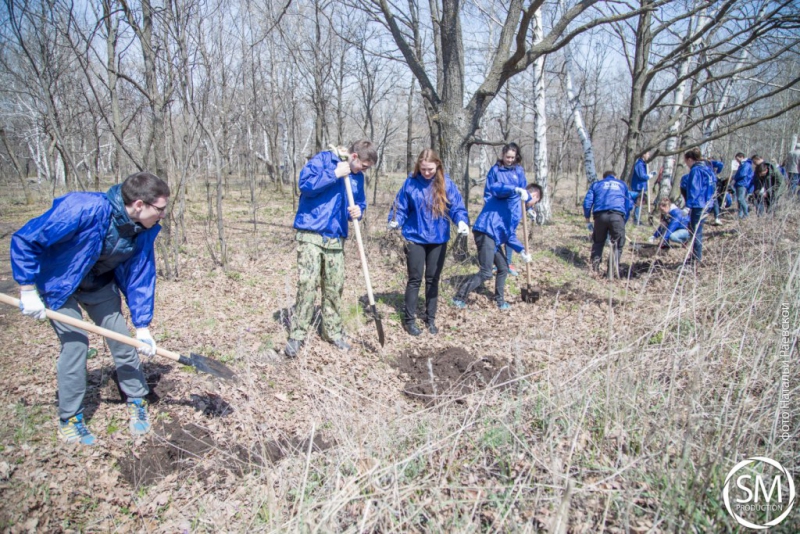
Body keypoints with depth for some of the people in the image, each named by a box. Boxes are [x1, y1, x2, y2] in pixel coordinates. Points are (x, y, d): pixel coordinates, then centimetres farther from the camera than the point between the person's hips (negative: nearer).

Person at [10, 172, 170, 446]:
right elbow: (24, 240, -28)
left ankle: (136, 402, 22)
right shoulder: (84, 209, -36)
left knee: (123, 339, 2)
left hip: (100, 285, 5)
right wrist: (28, 290, -25)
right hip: (59, 283, -5)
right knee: (75, 342, -12)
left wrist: (143, 327, -10)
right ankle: (69, 419, 8)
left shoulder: (145, 231, -17)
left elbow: (141, 278, -8)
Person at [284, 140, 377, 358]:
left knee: (334, 288, 7)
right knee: (307, 285, -10)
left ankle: (333, 331, 21)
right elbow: (305, 183, -16)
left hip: (336, 239, 6)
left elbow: (360, 202, 23)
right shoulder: (323, 159, -5)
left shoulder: (357, 177, 13)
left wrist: (358, 211, 0)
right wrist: (334, 174, -16)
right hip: (311, 235, -5)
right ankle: (297, 335, 1)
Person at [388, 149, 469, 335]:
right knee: (415, 279, 2)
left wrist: (462, 221, -28)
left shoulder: (446, 183, -4)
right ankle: (409, 320, 14)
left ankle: (430, 319, 25)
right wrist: (395, 221, -19)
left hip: (438, 240, 2)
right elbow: (401, 208, 0)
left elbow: (456, 206, -8)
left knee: (433, 280, 12)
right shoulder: (410, 183, -5)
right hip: (415, 239, -1)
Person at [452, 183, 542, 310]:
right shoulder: (514, 195, 1)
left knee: (503, 268, 18)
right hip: (486, 232, -10)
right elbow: (497, 188, -21)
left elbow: (510, 235, 24)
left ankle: (500, 301, 33)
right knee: (486, 273, -9)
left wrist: (522, 250, 12)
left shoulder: (520, 209, 26)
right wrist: (517, 190, -35)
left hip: (495, 238, 10)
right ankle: (459, 298, 2)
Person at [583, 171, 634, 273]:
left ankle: (595, 267, 13)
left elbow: (587, 202, 14)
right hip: (617, 215, -1)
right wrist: (624, 221, 24)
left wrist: (587, 220, 18)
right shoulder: (622, 184, 29)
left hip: (600, 215, 1)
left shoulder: (596, 184, 27)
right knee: (618, 244, 7)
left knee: (598, 242, 17)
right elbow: (629, 204, 21)